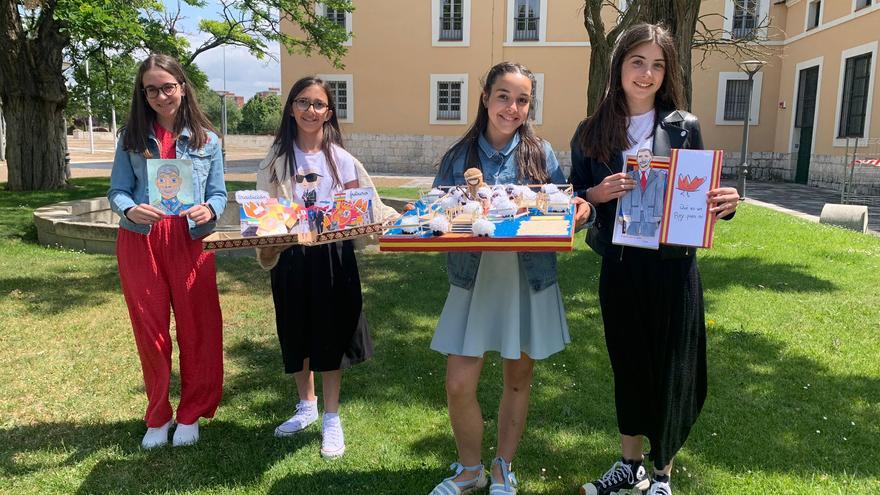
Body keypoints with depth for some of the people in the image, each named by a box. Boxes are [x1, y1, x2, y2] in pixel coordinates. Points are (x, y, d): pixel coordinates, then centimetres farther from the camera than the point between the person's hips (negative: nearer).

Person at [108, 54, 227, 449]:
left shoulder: (206, 139, 5)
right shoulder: (132, 137, 6)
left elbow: (219, 194, 5)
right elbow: (117, 191, 3)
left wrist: (209, 210, -18)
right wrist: (130, 210, -19)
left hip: (190, 241, 0)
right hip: (139, 242, 1)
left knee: (197, 330, 4)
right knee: (150, 332, 10)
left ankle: (190, 416, 23)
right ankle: (157, 418, 27)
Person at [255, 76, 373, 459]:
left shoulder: (340, 159, -2)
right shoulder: (277, 159, 1)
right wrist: (266, 245, -17)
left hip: (331, 255, -2)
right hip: (290, 256, 2)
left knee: (330, 334, 5)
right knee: (296, 334, 14)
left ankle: (331, 418, 18)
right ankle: (306, 405, 35)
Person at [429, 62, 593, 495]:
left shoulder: (541, 154, -1)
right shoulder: (458, 156, 0)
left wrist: (579, 210, -21)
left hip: (528, 282, 0)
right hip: (474, 279, 0)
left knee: (518, 380, 13)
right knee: (458, 386, -2)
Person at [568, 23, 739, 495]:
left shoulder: (685, 127, 0)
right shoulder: (591, 132, 3)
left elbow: (700, 195, 5)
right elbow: (575, 199, 5)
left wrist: (725, 203, -16)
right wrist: (598, 194, -15)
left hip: (672, 267, -1)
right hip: (619, 266, 2)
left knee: (671, 369, 7)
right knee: (627, 365, 14)